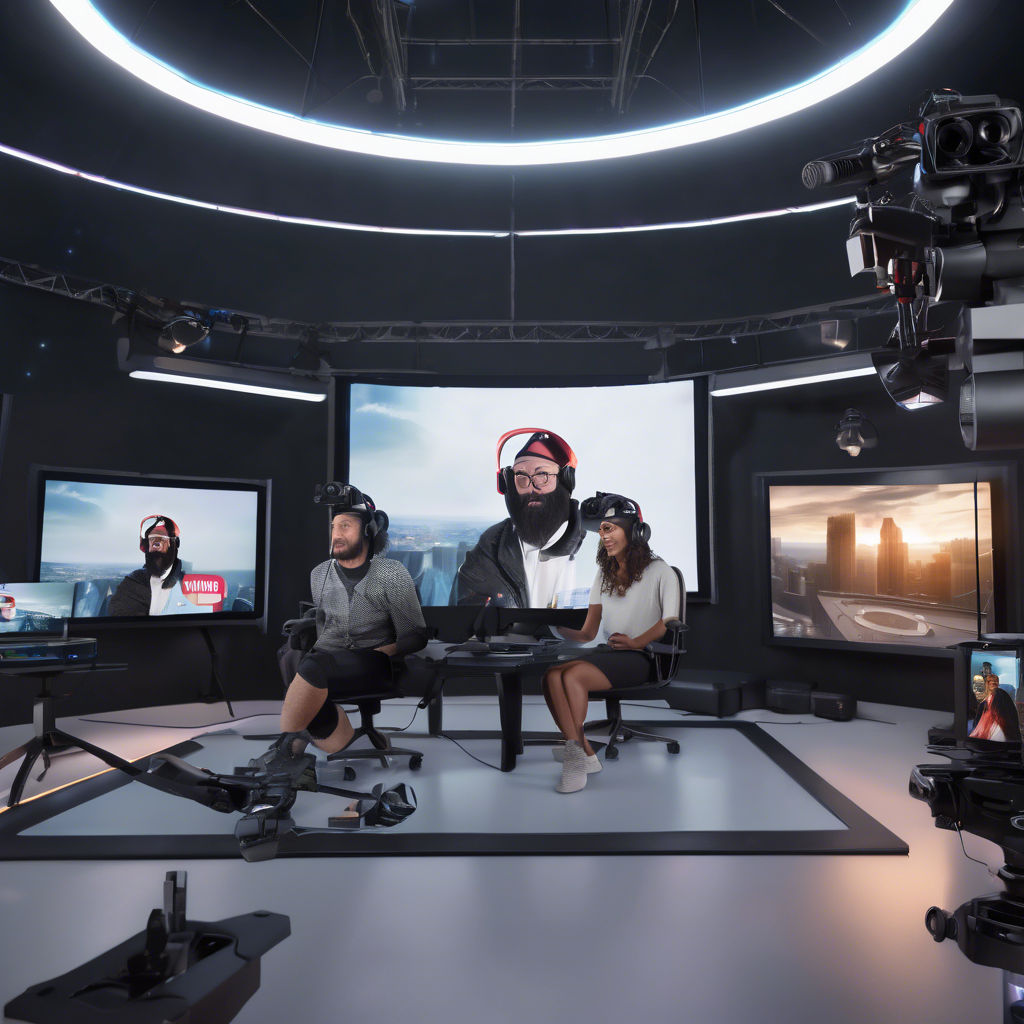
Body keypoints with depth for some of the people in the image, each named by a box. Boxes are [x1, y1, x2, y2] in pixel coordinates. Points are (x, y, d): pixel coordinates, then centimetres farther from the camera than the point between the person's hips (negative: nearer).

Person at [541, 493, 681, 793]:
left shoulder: (658, 571, 1)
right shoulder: (604, 573, 20)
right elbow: (588, 633, 14)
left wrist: (635, 642, -17)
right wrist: (559, 630, -5)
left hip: (641, 657, -6)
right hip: (607, 652, 6)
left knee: (573, 676, -31)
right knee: (552, 675, -25)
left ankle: (576, 755, -19)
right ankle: (585, 755, -26)